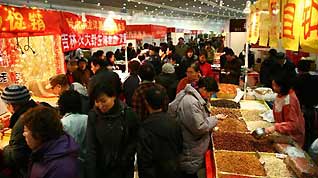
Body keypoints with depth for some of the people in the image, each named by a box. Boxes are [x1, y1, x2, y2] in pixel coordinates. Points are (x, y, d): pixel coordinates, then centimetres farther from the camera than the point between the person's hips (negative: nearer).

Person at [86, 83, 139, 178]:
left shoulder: (128, 114, -15)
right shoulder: (93, 115, -10)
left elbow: (134, 141, -3)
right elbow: (90, 148, -10)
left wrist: (123, 160, -11)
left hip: (123, 170, -1)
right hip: (99, 169, 2)